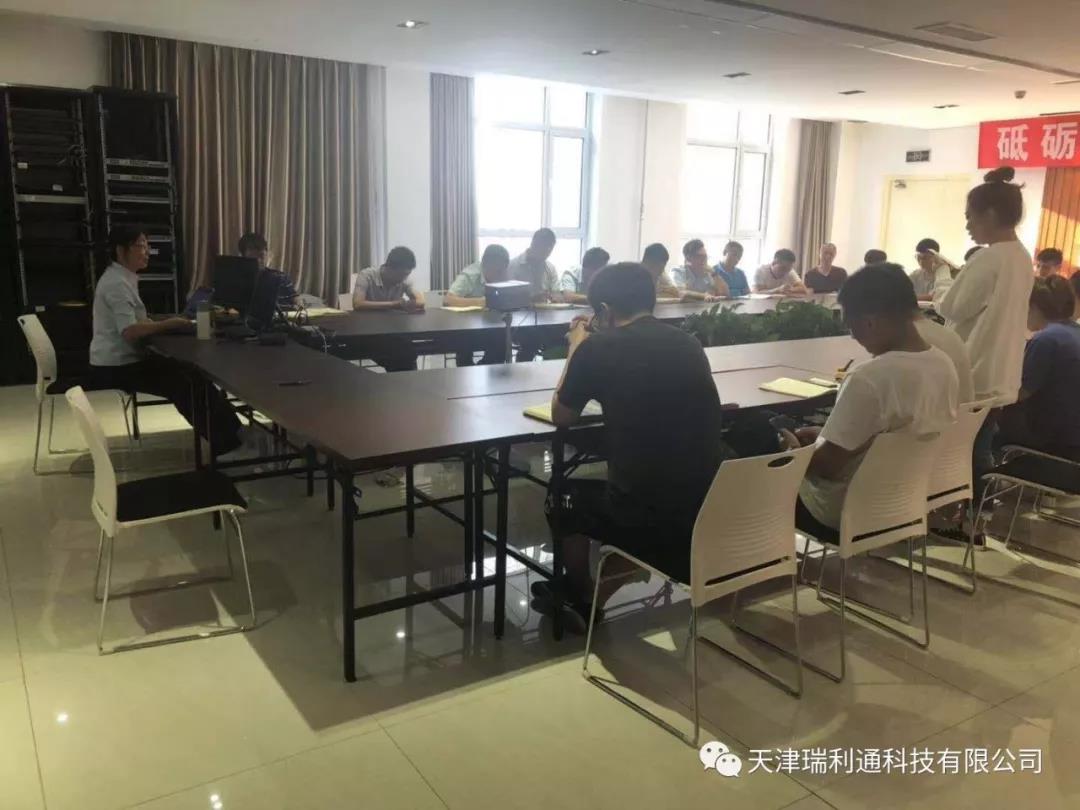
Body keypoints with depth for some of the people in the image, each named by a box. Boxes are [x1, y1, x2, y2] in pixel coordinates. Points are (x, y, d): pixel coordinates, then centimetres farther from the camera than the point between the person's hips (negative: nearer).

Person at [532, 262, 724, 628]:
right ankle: (593, 602, 41)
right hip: (708, 513, 5)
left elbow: (561, 417, 8)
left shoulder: (598, 348, -8)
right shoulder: (689, 344, 7)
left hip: (650, 519, -5)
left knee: (565, 499, 25)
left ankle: (579, 600, 46)